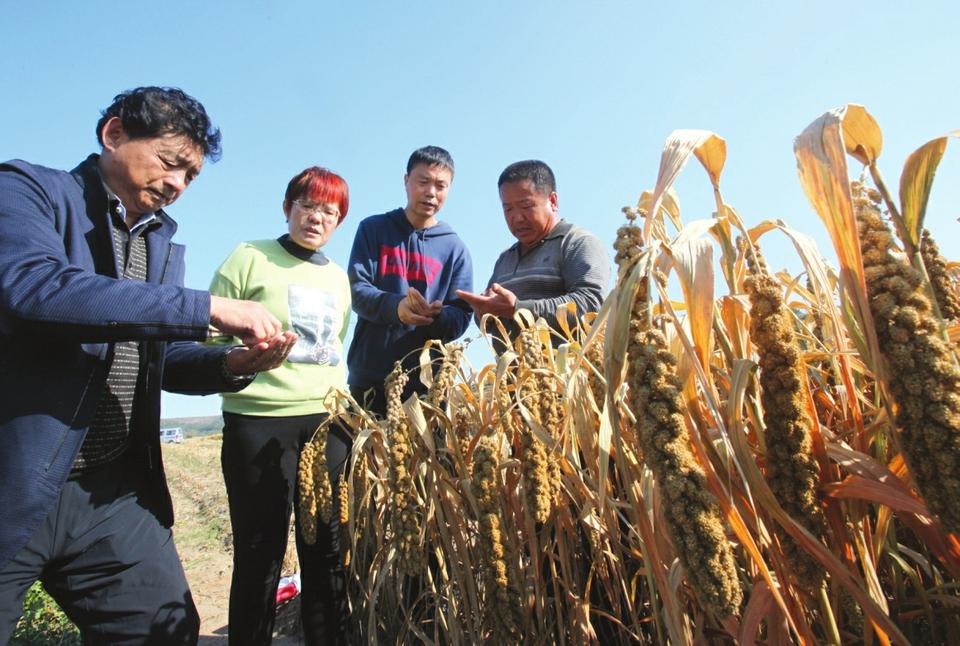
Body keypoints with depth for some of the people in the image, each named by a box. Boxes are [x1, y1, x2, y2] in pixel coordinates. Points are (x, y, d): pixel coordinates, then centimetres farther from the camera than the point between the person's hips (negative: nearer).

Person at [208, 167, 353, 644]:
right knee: (259, 553, 5)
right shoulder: (250, 257, 1)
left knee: (326, 550, 10)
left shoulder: (339, 277, 16)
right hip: (259, 420, -4)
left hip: (328, 421, 5)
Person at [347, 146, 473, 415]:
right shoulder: (373, 229, 5)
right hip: (368, 377, 0)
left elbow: (461, 317, 1)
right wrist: (395, 307, -25)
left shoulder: (455, 248, 6)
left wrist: (436, 316, -23)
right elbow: (356, 289, -5)